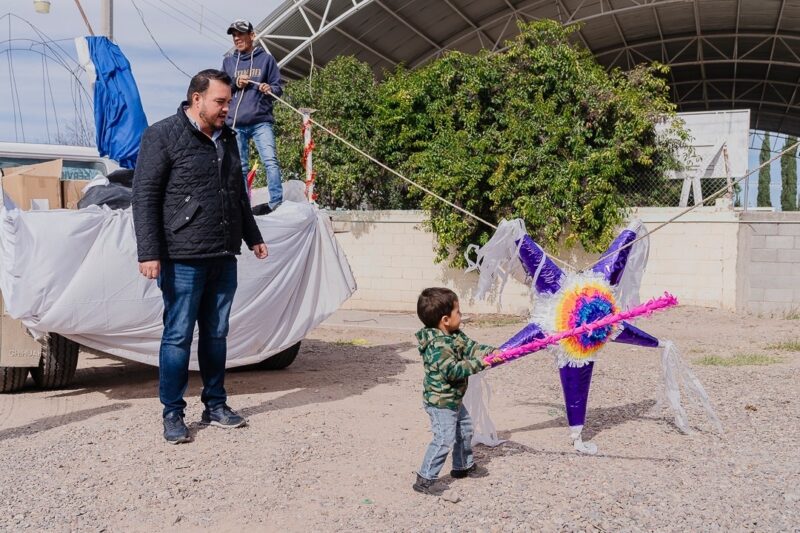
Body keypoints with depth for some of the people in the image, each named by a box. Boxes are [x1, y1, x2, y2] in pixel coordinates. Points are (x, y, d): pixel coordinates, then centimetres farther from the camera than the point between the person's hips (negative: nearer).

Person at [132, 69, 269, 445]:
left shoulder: (227, 138, 15)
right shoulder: (163, 136, -7)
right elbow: (144, 196, -11)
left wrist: (253, 238, 27)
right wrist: (149, 253, -17)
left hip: (224, 258, 7)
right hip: (183, 258, -6)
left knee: (216, 334, 12)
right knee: (178, 336, 0)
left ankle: (216, 405, 23)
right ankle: (173, 414, 9)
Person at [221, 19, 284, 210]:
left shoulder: (266, 59, 6)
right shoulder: (228, 62, 15)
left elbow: (278, 87, 5)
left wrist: (269, 90, -17)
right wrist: (235, 84, -5)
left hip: (261, 121, -3)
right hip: (235, 123, 3)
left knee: (270, 161, -15)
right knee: (240, 168, 5)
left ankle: (277, 205, -15)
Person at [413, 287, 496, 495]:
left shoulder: (455, 336, 3)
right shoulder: (437, 345, -29)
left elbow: (471, 346, 3)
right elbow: (453, 370, -32)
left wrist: (492, 351, -12)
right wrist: (478, 363, -27)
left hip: (453, 400, 11)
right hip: (440, 402, -11)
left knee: (464, 430, 25)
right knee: (444, 439, -12)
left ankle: (463, 466, 44)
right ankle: (424, 480, -5)